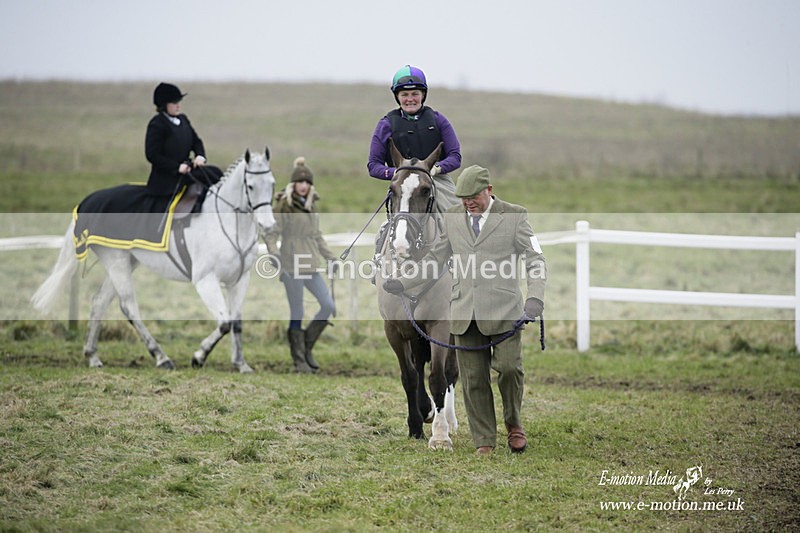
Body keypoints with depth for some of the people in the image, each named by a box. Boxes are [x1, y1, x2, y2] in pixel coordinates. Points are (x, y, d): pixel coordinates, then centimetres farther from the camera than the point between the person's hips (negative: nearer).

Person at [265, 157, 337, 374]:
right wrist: (273, 254, -25)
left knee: (328, 306, 0)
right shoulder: (284, 205, -5)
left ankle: (307, 346, 17)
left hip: (311, 265, 7)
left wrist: (331, 258, 19)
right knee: (297, 313, -2)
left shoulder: (311, 205, 15)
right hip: (292, 265, -7)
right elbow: (272, 232, -10)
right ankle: (299, 359, 7)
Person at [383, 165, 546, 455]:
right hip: (465, 313, 3)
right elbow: (436, 257, 22)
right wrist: (404, 283, 15)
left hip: (502, 311, -3)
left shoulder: (514, 216, 2)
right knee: (473, 378, 1)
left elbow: (535, 259, -1)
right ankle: (484, 442, 9)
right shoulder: (454, 217, 13)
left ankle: (513, 424, 12)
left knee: (509, 367, -14)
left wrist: (535, 297, -16)